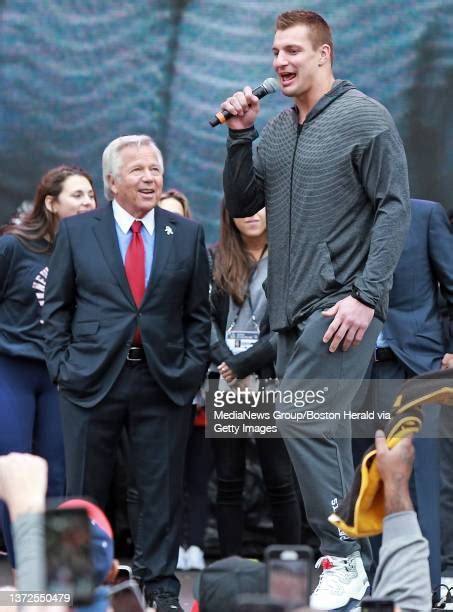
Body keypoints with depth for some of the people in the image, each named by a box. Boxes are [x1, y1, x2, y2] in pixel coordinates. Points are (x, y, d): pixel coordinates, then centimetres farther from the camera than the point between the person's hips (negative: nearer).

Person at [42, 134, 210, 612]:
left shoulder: (187, 234, 6)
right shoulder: (76, 232, 3)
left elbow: (198, 312, 8)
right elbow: (56, 307, 5)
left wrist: (192, 368, -1)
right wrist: (61, 366, -3)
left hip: (165, 382, 1)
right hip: (92, 377, -1)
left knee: (161, 488, 4)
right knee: (85, 488, 6)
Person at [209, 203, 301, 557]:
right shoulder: (214, 260, 10)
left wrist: (243, 363, -11)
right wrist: (225, 362, -12)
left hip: (273, 382, -3)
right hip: (224, 384, 3)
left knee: (280, 481, -1)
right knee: (229, 481, 4)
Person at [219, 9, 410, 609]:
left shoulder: (364, 118, -6)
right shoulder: (276, 130, 13)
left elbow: (394, 207, -10)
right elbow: (241, 205, 16)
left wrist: (366, 295, -18)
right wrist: (239, 137, 1)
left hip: (341, 307, -7)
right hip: (293, 308, 7)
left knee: (304, 421, -16)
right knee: (324, 431, 9)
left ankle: (342, 558, -10)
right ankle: (354, 558, 14)